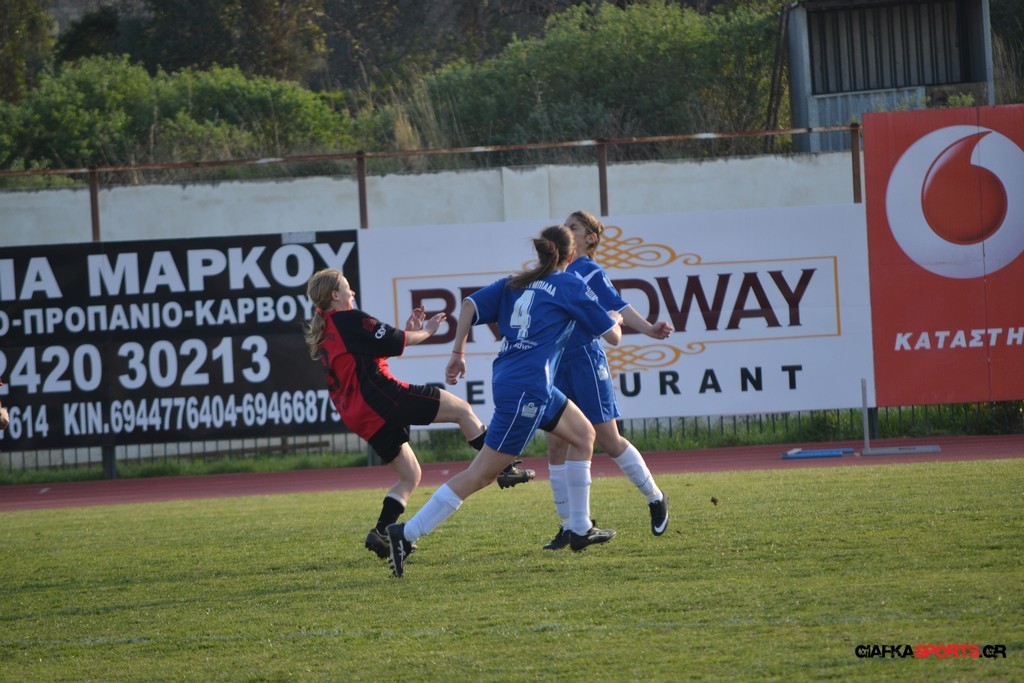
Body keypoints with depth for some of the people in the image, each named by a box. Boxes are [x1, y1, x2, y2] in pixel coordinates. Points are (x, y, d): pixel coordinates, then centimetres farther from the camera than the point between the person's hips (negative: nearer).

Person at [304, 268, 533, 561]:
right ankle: (505, 468, -1)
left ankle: (380, 532, 0)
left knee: (410, 476, 16)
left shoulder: (322, 337, 21)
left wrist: (408, 331, 21)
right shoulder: (349, 319, -7)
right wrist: (425, 332, 8)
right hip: (382, 395, -9)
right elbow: (391, 342, -8)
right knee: (462, 410, 1)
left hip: (359, 417, 9)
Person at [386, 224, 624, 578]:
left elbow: (470, 305, 3)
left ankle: (580, 529, 26)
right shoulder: (570, 286, -1)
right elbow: (612, 336, 4)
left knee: (583, 434, 22)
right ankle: (407, 534, -11)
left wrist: (458, 353, 9)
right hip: (526, 389, -8)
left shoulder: (517, 283, 14)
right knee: (481, 473, -7)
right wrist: (616, 319, 26)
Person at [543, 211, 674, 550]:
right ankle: (568, 526, 6)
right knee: (556, 444, 0)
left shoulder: (591, 271, -3)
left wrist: (648, 328, -27)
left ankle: (655, 499, 17)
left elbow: (616, 306, -13)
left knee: (608, 440, -3)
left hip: (586, 362, -6)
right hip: (557, 366, 6)